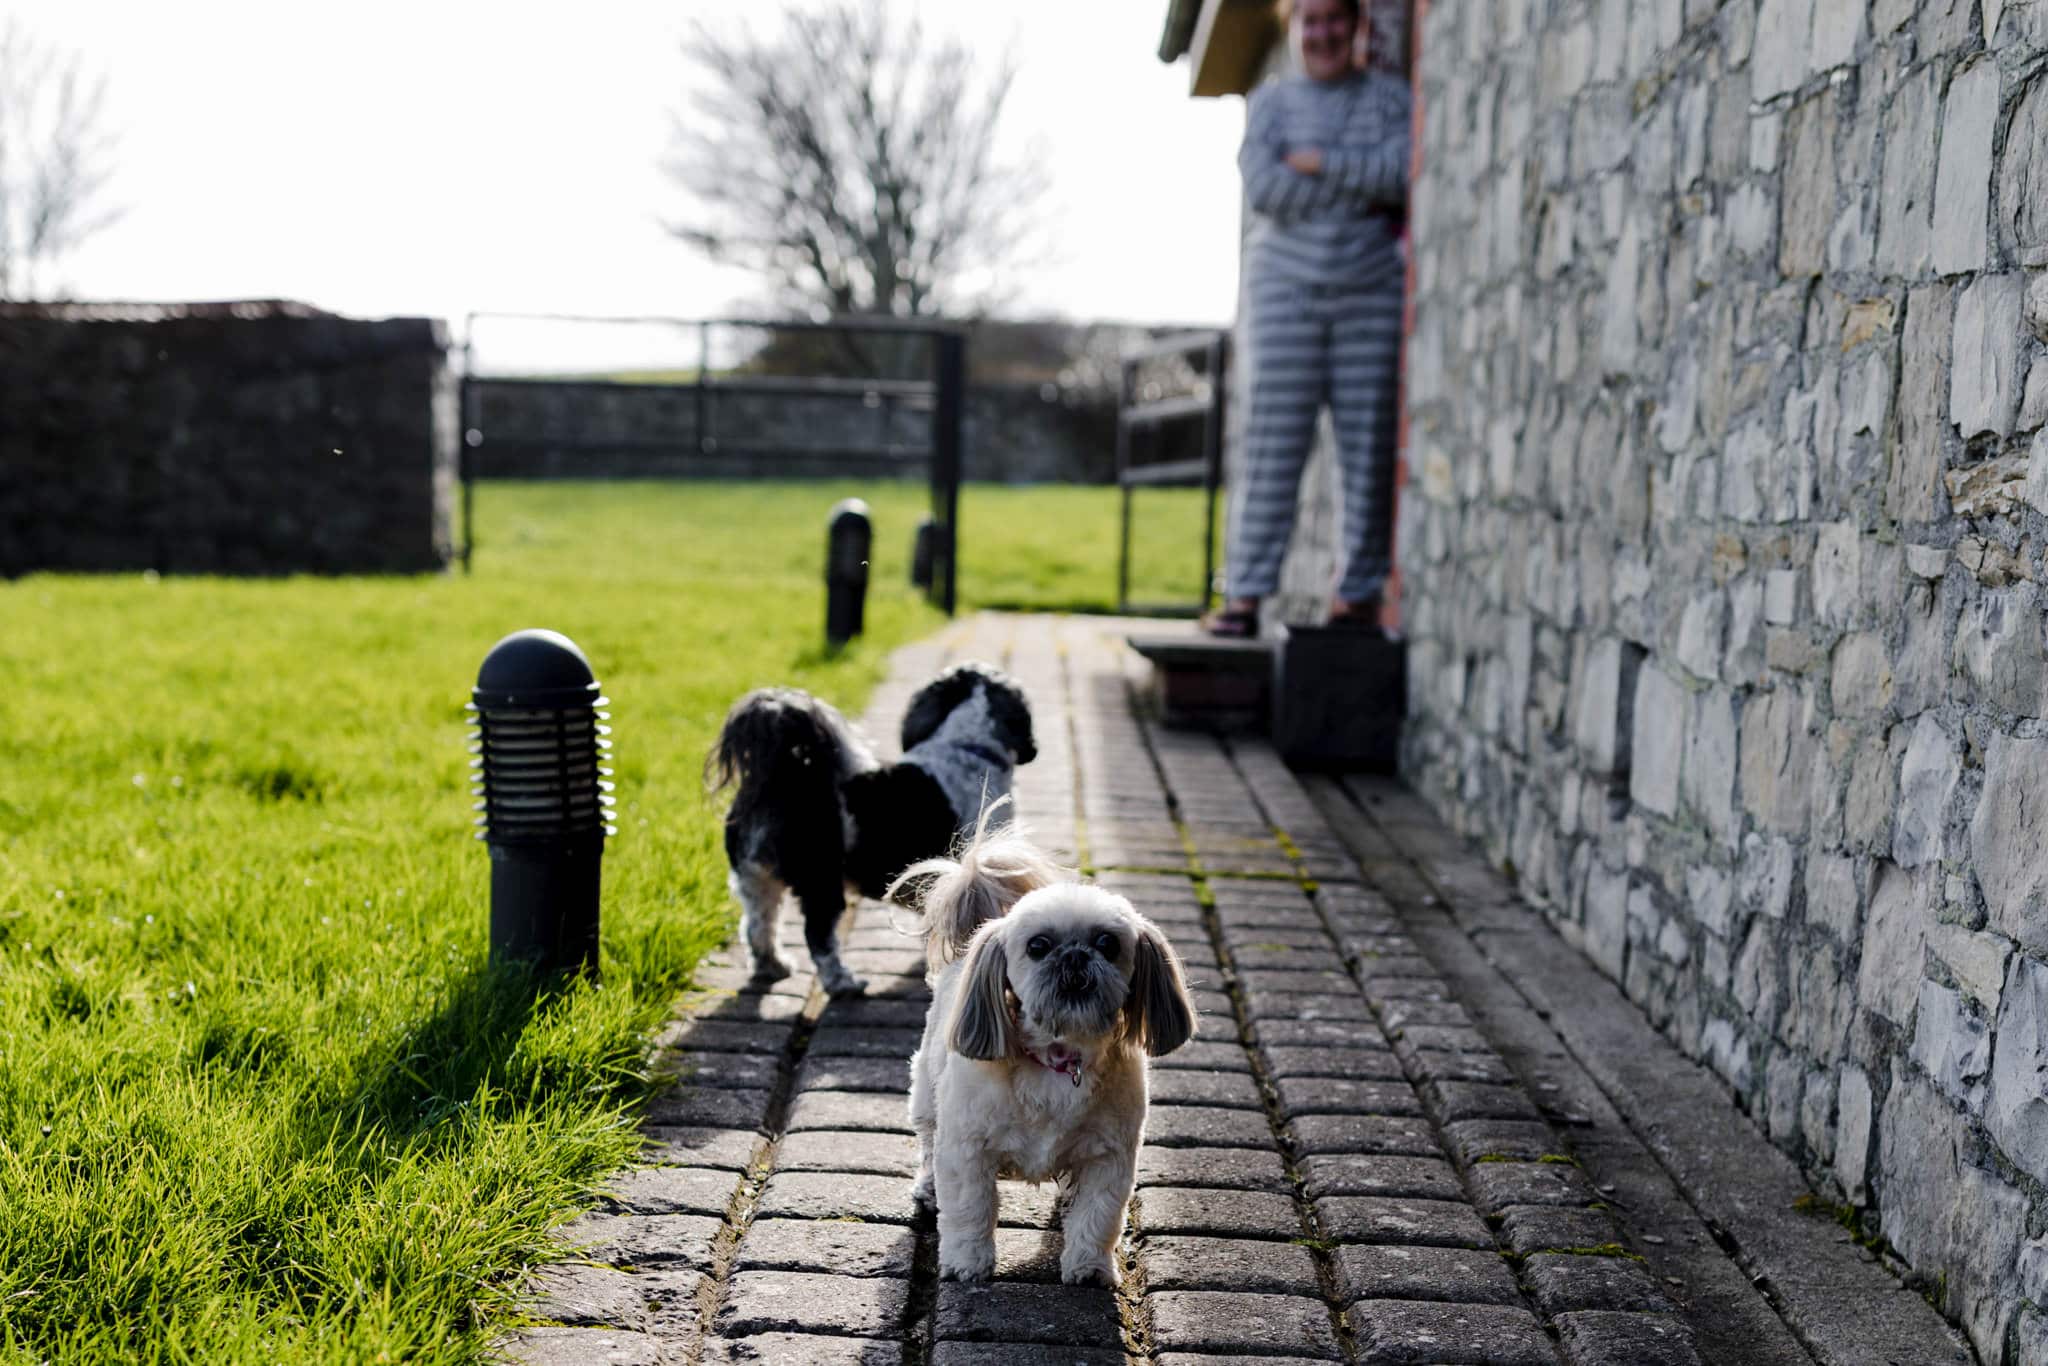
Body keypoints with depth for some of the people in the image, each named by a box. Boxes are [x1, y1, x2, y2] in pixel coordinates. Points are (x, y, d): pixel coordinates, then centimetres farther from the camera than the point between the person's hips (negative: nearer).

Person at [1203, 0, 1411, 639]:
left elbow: (1406, 171, -9)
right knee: (1273, 445, -5)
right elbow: (1263, 187, -8)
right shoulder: (1271, 100, 8)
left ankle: (1359, 596, 6)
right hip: (1286, 289, -1)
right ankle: (1244, 597, -4)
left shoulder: (1389, 96, 9)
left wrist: (1320, 162, -11)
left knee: (1369, 448, -1)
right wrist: (1365, 190, -7)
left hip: (1371, 292, 1)